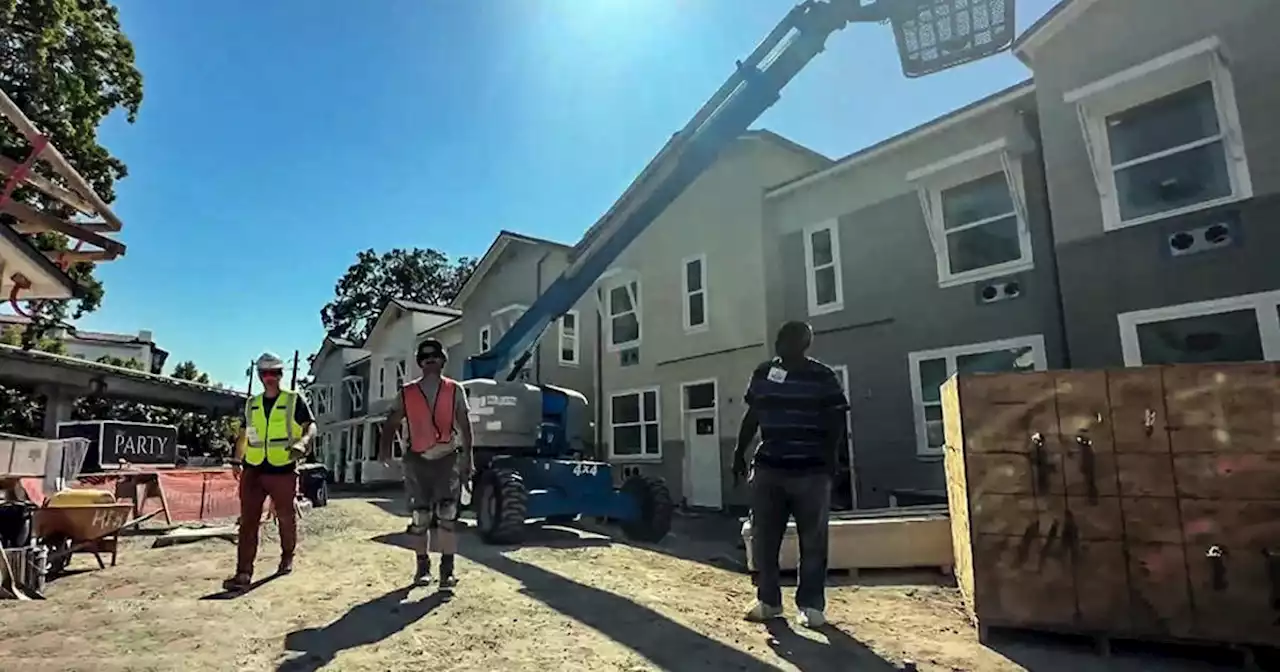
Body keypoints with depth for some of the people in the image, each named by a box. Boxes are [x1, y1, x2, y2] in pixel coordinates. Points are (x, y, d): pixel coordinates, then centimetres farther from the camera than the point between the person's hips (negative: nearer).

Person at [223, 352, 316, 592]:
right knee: (248, 521, -2)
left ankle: (287, 557, 30)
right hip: (253, 470, 4)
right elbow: (244, 434, 22)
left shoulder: (294, 400, -1)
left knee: (286, 517, 9)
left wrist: (301, 444, -24)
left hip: (283, 470, -3)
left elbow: (311, 426, -5)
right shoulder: (251, 405, 13)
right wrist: (237, 459, 13)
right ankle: (244, 573, -1)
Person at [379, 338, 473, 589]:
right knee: (419, 517, 9)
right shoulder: (407, 393, 6)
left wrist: (467, 458, -3)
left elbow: (465, 426, 1)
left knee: (447, 514, -10)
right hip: (417, 460, 2)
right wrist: (385, 446, -14)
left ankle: (447, 570, -4)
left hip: (447, 458, -2)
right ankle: (423, 566, 23)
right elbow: (391, 423, 5)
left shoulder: (455, 390, 2)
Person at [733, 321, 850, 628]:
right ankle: (768, 600, 21)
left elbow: (836, 423, -3)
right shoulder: (763, 373, 9)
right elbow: (752, 416, 15)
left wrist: (831, 458, -14)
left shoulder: (823, 377, -3)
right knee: (763, 538, 8)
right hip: (768, 468, 4)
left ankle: (811, 604, 16)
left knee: (813, 542, 4)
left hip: (811, 471, -4)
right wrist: (740, 452, 14)